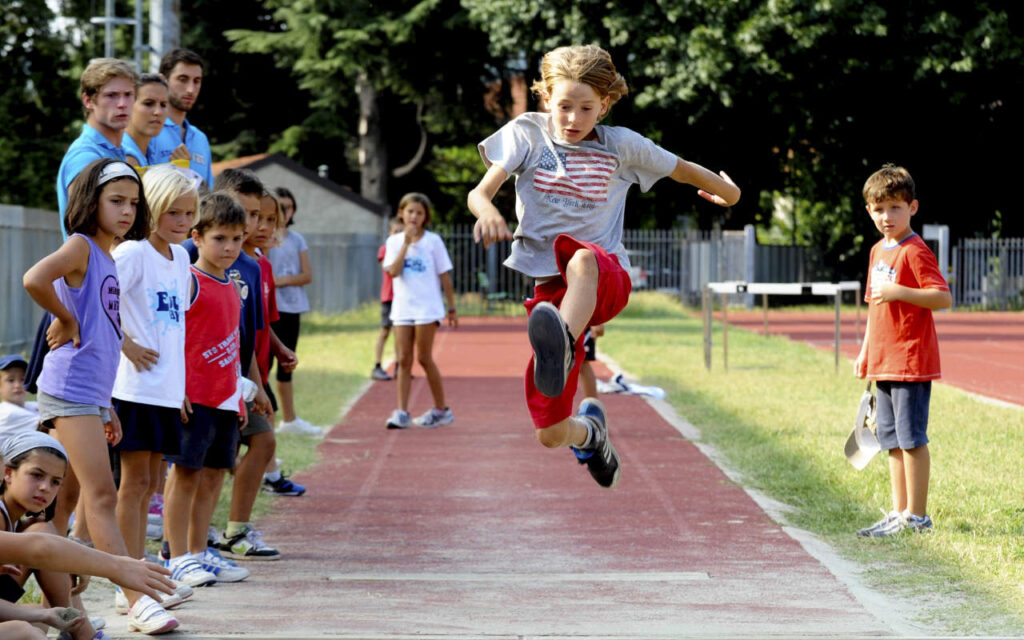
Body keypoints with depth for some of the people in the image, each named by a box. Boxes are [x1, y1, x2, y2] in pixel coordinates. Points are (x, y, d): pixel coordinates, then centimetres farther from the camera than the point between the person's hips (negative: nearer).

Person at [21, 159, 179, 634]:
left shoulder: (108, 259, 18)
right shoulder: (81, 246, -8)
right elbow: (35, 279, -30)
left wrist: (106, 409, 21)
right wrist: (66, 321, -15)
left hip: (89, 396, 9)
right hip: (69, 392, -9)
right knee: (102, 494, -11)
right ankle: (138, 602, -15)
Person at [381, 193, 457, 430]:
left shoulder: (433, 241, 0)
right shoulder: (394, 241, 5)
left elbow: (444, 276, 4)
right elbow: (393, 271, -10)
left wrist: (452, 308, 4)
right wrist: (407, 243, -15)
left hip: (427, 308, -3)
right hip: (402, 307, 3)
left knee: (424, 358, -3)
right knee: (404, 360, 0)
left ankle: (441, 410, 9)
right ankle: (401, 413, -1)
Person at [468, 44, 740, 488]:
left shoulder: (621, 146, 7)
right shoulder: (527, 134, 6)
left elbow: (685, 170, 23)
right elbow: (479, 192, -7)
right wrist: (487, 211, -30)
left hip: (607, 280, -2)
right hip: (549, 286, 2)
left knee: (582, 259, -43)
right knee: (551, 436, -2)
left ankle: (561, 351, -72)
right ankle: (589, 430, 36)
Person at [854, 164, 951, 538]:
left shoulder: (915, 252, -11)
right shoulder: (878, 251, 15)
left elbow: (943, 298, -20)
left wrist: (899, 291, -29)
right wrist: (865, 352, 21)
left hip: (912, 363, -9)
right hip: (884, 363, 9)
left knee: (912, 439, -6)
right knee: (892, 440, 11)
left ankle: (917, 516, -1)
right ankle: (899, 513, 18)